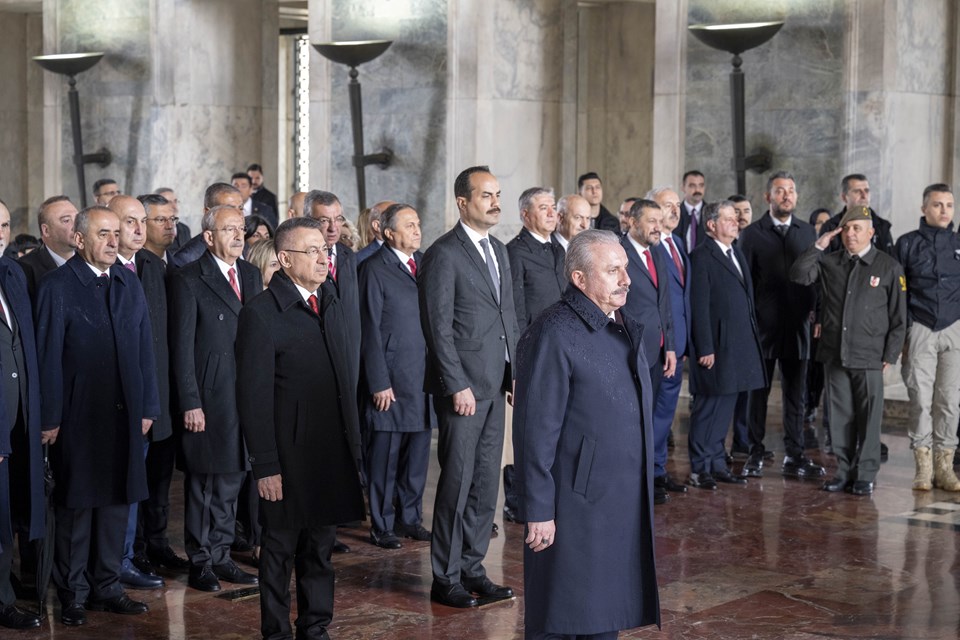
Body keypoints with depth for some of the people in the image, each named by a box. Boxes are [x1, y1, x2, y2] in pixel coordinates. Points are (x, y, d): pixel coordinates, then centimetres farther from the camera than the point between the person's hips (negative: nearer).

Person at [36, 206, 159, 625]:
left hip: (124, 415, 5)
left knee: (116, 500, 11)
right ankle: (73, 594, 16)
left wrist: (147, 406, 7)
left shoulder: (130, 284, 10)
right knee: (76, 506, 4)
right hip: (79, 415, -5)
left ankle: (107, 587, 23)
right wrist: (50, 418, -12)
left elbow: (144, 349, 11)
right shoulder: (57, 287, -7)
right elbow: (49, 357, -9)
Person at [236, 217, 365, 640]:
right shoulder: (261, 314, -13)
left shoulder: (329, 302, 10)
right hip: (289, 454, -6)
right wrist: (266, 466, -15)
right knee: (281, 547, 7)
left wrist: (353, 443, 10)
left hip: (332, 450, 6)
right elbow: (254, 396, -14)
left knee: (321, 545, 16)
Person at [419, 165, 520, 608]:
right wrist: (457, 386, -17)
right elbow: (439, 327, -14)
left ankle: (471, 568, 21)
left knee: (486, 482, 11)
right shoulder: (443, 255, -11)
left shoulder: (499, 251, 15)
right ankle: (445, 578, 7)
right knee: (457, 481, -2)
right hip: (463, 386, -8)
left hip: (495, 386, 8)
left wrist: (516, 372, 11)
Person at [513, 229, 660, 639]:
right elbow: (535, 431, -17)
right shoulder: (553, 335, -15)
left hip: (625, 505, 8)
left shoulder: (626, 328, 12)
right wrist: (538, 512, -18)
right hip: (576, 505, -8)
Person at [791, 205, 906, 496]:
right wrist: (818, 246, -6)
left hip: (869, 356, -3)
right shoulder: (829, 262, 9)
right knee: (841, 416, 7)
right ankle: (845, 471, 15)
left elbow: (899, 317, 2)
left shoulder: (889, 267, 1)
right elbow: (798, 274, -4)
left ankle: (865, 475, 9)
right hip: (834, 353, 3)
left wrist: (890, 355, -3)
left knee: (868, 417, 1)